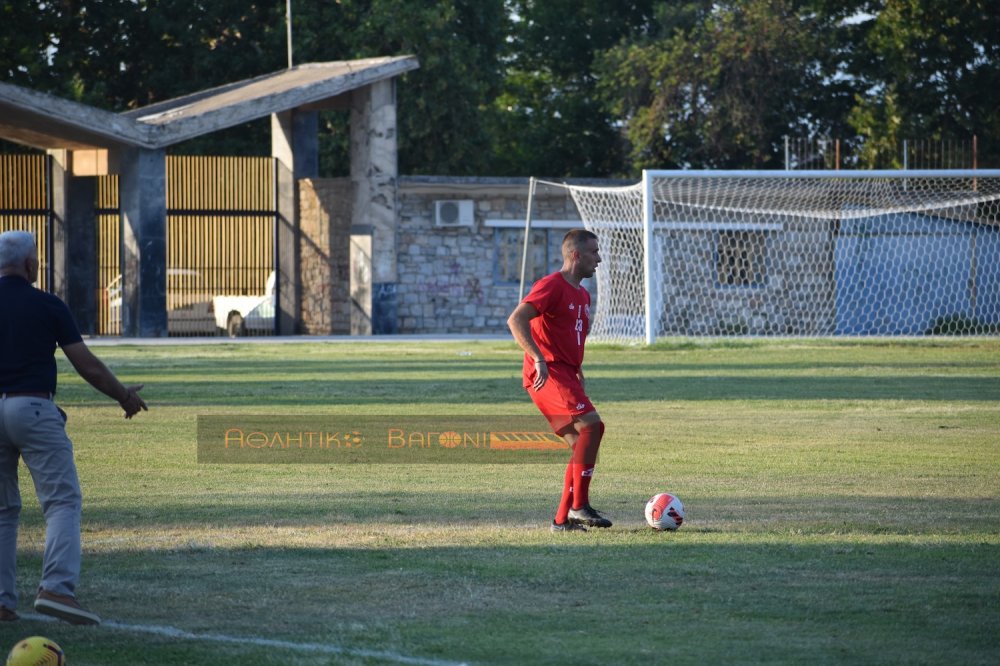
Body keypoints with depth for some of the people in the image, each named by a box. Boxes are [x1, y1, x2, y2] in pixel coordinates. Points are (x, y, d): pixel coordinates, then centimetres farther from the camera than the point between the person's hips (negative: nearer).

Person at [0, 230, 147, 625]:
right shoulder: (46, 306, 0)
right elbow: (87, 366, 1)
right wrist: (125, 396, 14)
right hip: (33, 408, -4)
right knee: (62, 500, -4)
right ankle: (57, 587, -23)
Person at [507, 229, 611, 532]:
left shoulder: (582, 295, 19)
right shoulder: (552, 286, -10)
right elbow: (516, 320, -21)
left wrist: (578, 375, 25)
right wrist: (539, 359, -30)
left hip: (566, 375, 10)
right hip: (547, 375, -10)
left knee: (583, 446, 6)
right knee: (591, 424, -24)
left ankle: (562, 519, 9)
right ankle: (579, 505, -23)